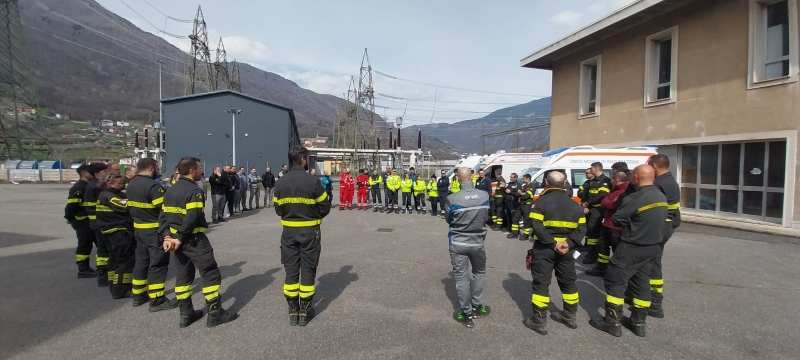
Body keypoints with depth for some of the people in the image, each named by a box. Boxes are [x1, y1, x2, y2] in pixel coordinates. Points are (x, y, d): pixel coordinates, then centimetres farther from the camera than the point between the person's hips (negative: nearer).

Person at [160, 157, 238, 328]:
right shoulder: (194, 191, -16)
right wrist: (180, 239, -17)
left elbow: (164, 216, 8)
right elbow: (192, 219, -24)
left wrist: (166, 236, 0)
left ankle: (185, 314, 24)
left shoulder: (170, 191, 12)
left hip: (176, 239, 9)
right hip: (194, 239, -9)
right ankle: (215, 313, 4)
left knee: (183, 276, 17)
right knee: (211, 274, 0)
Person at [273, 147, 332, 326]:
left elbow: (278, 209, 3)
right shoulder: (313, 182, -14)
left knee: (291, 271, 12)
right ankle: (305, 311, 18)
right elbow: (325, 208, -8)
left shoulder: (280, 184, -2)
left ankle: (293, 311, 20)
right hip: (310, 232, -3)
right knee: (308, 271, 8)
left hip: (289, 232, 3)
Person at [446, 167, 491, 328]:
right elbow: (486, 217, 3)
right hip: (478, 242, 2)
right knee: (479, 273, 24)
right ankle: (478, 306, 33)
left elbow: (448, 220, -3)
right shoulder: (485, 195, -10)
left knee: (461, 277, 9)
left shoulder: (452, 198, -19)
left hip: (458, 243, -2)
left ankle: (466, 314, 18)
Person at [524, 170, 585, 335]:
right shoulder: (574, 204, 7)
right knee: (568, 282, 20)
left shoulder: (541, 201, -10)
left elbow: (537, 226, -22)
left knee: (541, 283, 3)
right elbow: (581, 228, 0)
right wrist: (569, 243, -11)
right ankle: (570, 316, 34)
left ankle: (539, 321, 7)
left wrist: (552, 243, -19)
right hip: (565, 249, 5)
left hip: (544, 249, -5)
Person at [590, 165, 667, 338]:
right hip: (654, 247, 8)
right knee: (642, 283, 17)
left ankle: (612, 322, 7)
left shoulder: (634, 199, -23)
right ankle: (638, 322, 27)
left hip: (632, 248, -8)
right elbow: (661, 220, 12)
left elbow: (616, 220, -17)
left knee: (615, 281, 2)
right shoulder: (662, 197, 4)